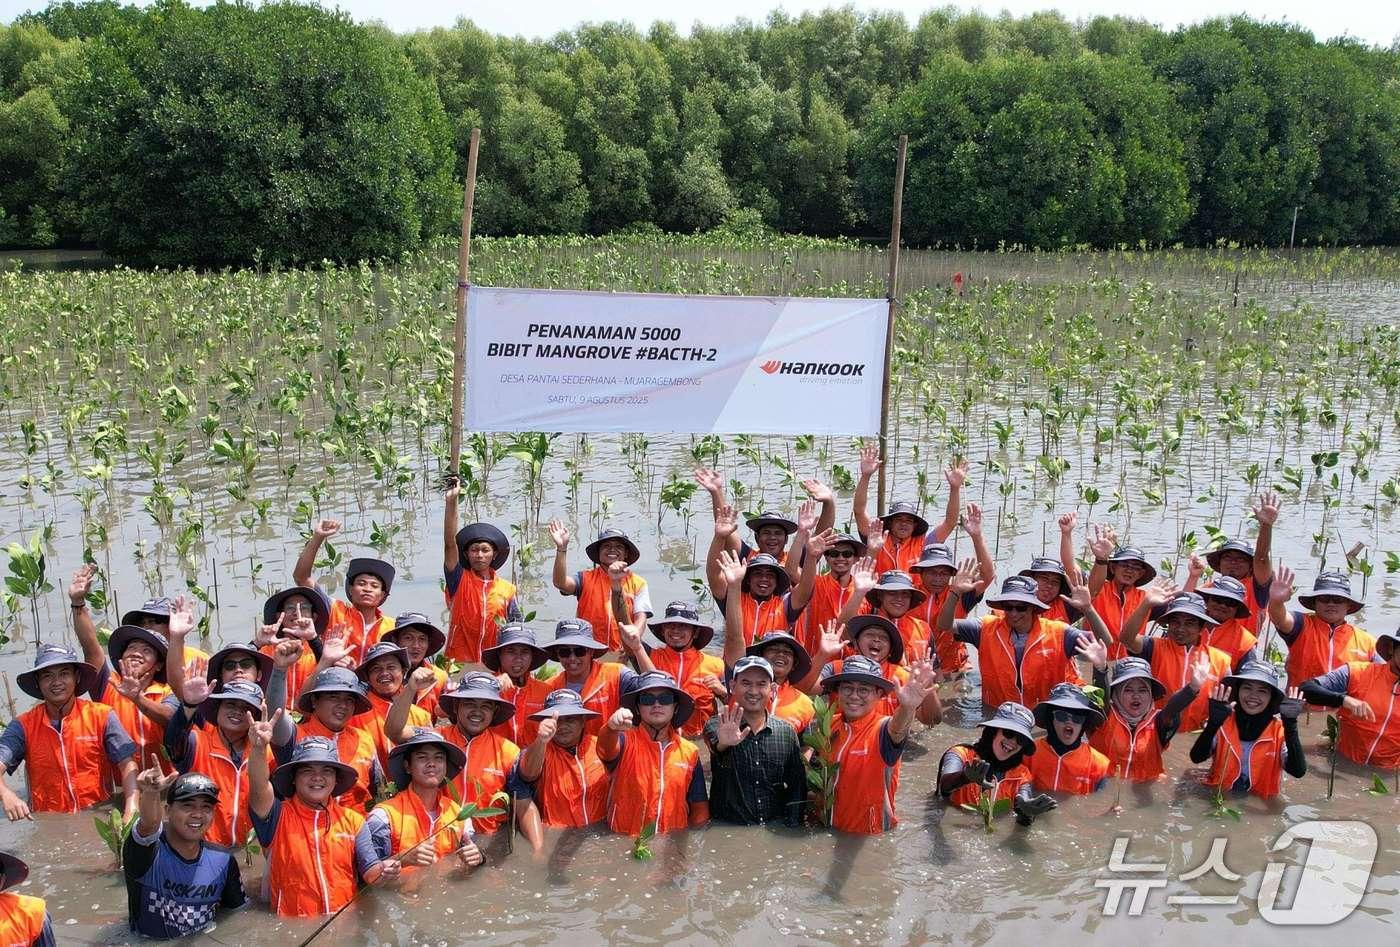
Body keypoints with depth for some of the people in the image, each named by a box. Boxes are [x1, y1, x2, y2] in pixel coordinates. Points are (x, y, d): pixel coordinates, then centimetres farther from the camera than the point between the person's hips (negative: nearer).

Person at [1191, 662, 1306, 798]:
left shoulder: (1279, 730, -1)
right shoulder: (1224, 722, -2)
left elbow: (1298, 771, -15)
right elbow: (1196, 758, -14)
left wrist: (1290, 725, -21)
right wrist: (1214, 722, -25)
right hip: (1220, 798, -1)